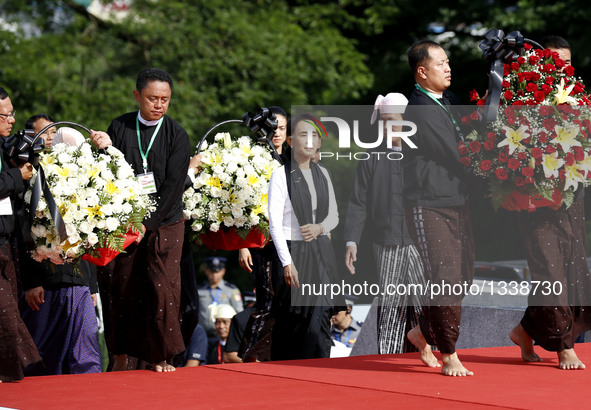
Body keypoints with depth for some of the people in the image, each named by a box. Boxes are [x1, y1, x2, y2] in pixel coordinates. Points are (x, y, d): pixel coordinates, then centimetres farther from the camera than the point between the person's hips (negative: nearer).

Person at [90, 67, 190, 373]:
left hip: (164, 222, -1)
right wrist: (105, 150, -17)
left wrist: (149, 222, -12)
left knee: (161, 284, -8)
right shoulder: (119, 127, 3)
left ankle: (161, 355, 4)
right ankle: (121, 356, 10)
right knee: (122, 285, 0)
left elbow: (173, 186, -7)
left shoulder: (176, 135, -2)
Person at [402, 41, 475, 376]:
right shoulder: (419, 112, -13)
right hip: (429, 206, -9)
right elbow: (456, 156, -14)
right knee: (446, 279, -12)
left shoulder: (449, 101, 14)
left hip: (458, 203, 9)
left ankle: (424, 333, 29)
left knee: (462, 277, 10)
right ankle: (449, 357, -4)